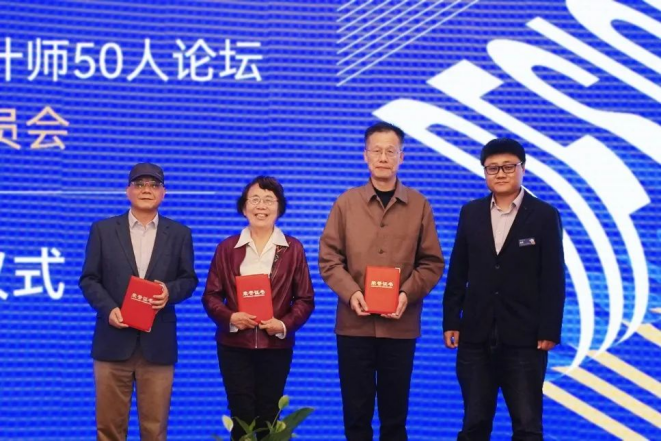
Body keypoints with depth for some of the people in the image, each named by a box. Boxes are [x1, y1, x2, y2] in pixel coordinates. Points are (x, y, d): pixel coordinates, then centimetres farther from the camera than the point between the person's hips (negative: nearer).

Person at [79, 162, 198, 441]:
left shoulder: (179, 234, 8)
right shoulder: (103, 230, 6)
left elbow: (189, 279, 9)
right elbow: (89, 279, 4)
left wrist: (171, 292, -14)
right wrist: (108, 308, -13)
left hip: (158, 344, 0)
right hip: (114, 341, 0)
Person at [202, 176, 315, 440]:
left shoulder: (293, 249, 2)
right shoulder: (227, 248, 3)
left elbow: (305, 299, 2)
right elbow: (211, 295, 4)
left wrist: (285, 324, -15)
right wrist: (229, 317, -15)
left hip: (276, 345, 0)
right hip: (234, 345, 0)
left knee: (268, 417, 7)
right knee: (241, 416, -1)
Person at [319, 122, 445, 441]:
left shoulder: (419, 205, 5)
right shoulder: (346, 203, 5)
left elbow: (432, 263, 3)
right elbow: (328, 259, 3)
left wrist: (408, 294, -13)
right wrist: (350, 292, -14)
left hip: (401, 324, 0)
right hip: (354, 323, 0)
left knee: (395, 412, 8)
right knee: (356, 410, 6)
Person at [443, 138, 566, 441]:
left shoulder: (544, 215, 0)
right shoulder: (471, 213, 9)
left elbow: (553, 279, -4)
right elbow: (457, 272, 9)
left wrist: (549, 331, -9)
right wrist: (451, 321, 4)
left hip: (524, 338, -3)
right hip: (476, 337, 3)